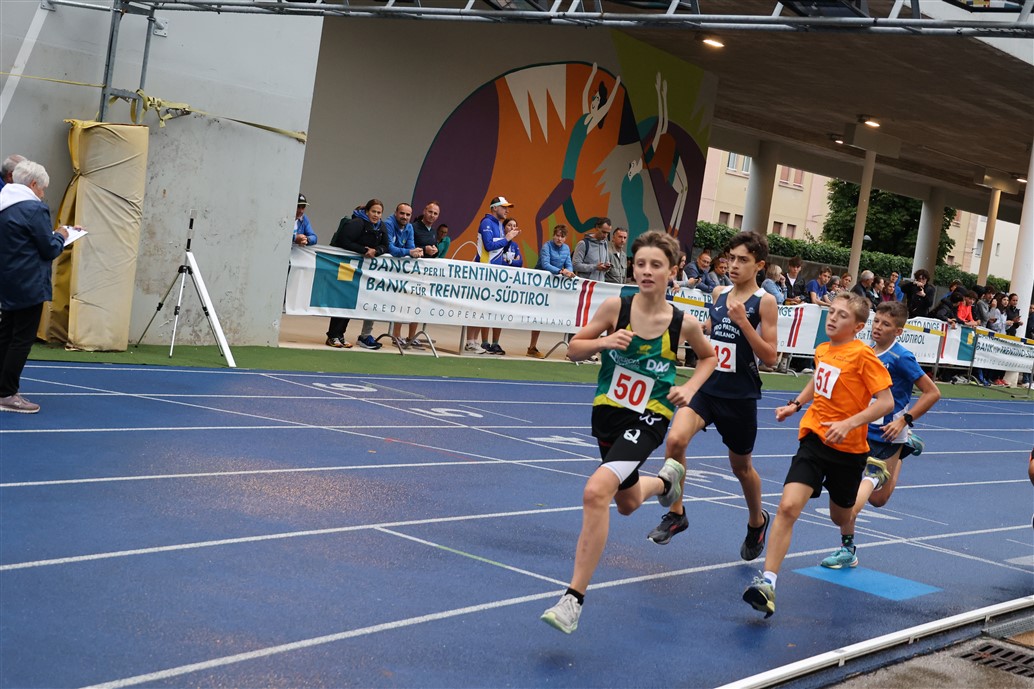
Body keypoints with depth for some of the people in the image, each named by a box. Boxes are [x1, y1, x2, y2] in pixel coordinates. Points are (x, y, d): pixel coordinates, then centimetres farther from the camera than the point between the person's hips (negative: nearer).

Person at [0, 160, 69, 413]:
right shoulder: (34, 209, -16)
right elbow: (50, 249, -13)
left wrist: (51, 236, 15)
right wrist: (60, 236, 6)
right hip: (29, 285, -9)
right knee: (23, 338, -4)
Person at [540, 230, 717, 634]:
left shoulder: (683, 323, -10)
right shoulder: (616, 307, -10)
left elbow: (709, 357, 12)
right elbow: (573, 350, -2)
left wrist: (690, 388, -5)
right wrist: (605, 341, -21)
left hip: (648, 419, -4)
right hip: (607, 412, 4)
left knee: (596, 491, -27)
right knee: (627, 502, 25)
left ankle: (574, 599, -21)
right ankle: (666, 480, 62)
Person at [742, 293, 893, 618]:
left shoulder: (862, 355, -13)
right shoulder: (822, 350, 5)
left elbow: (886, 401, -17)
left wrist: (848, 424, -27)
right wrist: (795, 404, 14)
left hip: (848, 447, -3)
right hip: (814, 437, 3)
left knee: (840, 516, 17)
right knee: (788, 507, -17)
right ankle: (767, 582, -19)